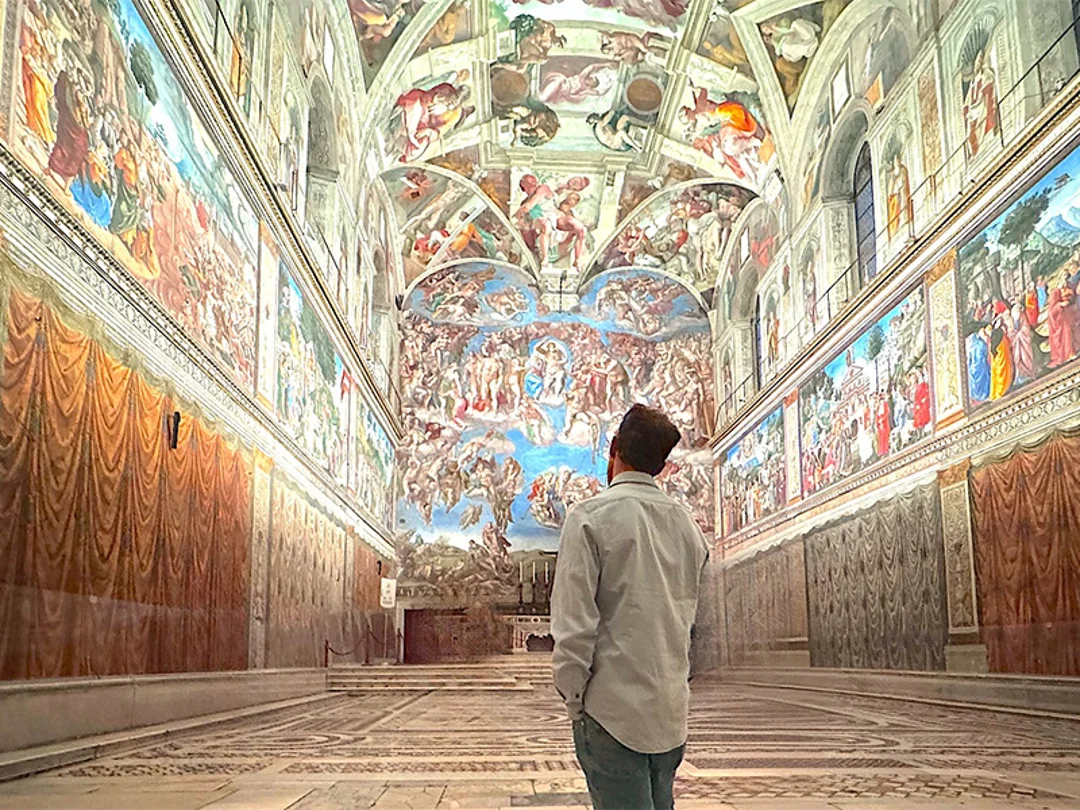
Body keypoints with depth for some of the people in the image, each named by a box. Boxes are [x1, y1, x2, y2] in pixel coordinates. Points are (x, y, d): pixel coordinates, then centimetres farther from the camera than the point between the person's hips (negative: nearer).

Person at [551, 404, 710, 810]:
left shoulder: (591, 516, -9)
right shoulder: (686, 523, 9)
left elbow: (574, 623, -13)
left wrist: (574, 699, -5)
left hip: (614, 707, -6)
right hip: (672, 710, 6)